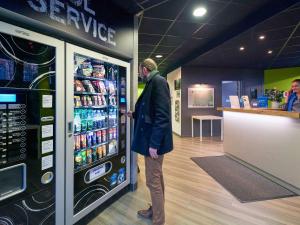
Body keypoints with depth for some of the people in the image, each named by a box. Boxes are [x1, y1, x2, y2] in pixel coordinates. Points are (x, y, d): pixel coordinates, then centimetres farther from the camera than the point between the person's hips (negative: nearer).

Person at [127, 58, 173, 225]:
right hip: (153, 139, 10)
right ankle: (156, 211, 38)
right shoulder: (154, 83, 15)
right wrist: (134, 115, 37)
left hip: (155, 141, -10)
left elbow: (162, 115, -24)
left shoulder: (158, 81, -15)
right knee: (157, 178, 20)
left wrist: (153, 143, -24)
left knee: (153, 181, 1)